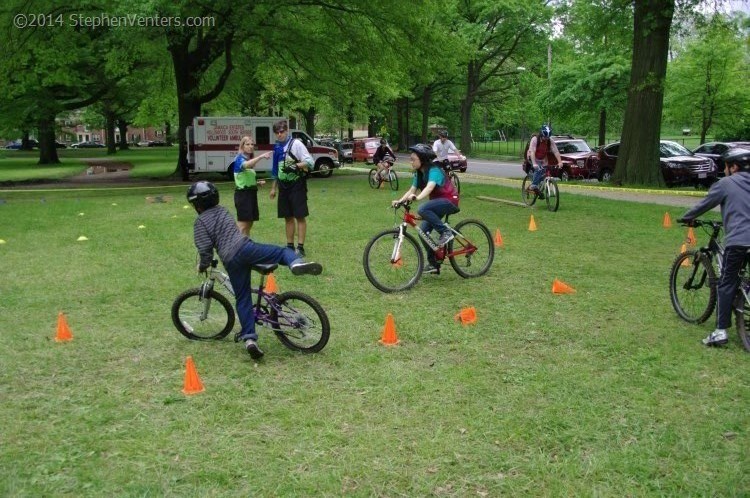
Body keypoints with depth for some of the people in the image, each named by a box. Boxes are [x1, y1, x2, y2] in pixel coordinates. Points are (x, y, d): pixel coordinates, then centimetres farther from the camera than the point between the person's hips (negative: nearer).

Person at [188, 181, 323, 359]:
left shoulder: (200, 221, 9)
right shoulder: (223, 210, 24)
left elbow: (205, 249, -1)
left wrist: (202, 266, 18)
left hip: (230, 261, -2)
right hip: (246, 247, 2)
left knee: (243, 299, 7)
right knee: (284, 251, 7)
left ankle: (249, 338, 1)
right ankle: (296, 263, -30)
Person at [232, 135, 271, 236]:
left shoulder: (250, 160, 15)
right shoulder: (239, 159, -11)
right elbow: (245, 165, -37)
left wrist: (257, 183, 9)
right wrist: (261, 156, -48)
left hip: (251, 192, 9)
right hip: (242, 193, -9)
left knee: (249, 223, 13)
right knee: (242, 224, -11)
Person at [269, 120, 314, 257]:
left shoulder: (296, 144, -8)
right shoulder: (278, 147, 12)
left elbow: (310, 162, -13)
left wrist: (296, 166, -25)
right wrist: (274, 187, 19)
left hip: (297, 185, -7)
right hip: (284, 186, 7)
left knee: (300, 216, -4)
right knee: (288, 217, 11)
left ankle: (300, 247, -2)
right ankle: (290, 245, 19)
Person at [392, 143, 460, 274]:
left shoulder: (434, 170, -21)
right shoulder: (419, 173, 6)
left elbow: (429, 187, -39)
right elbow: (411, 190, 0)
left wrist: (417, 198, -56)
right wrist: (399, 200, -17)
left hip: (449, 200, -9)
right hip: (437, 202, 9)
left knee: (423, 210, -33)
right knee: (424, 232, -1)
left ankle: (446, 232, -19)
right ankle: (433, 264, 10)